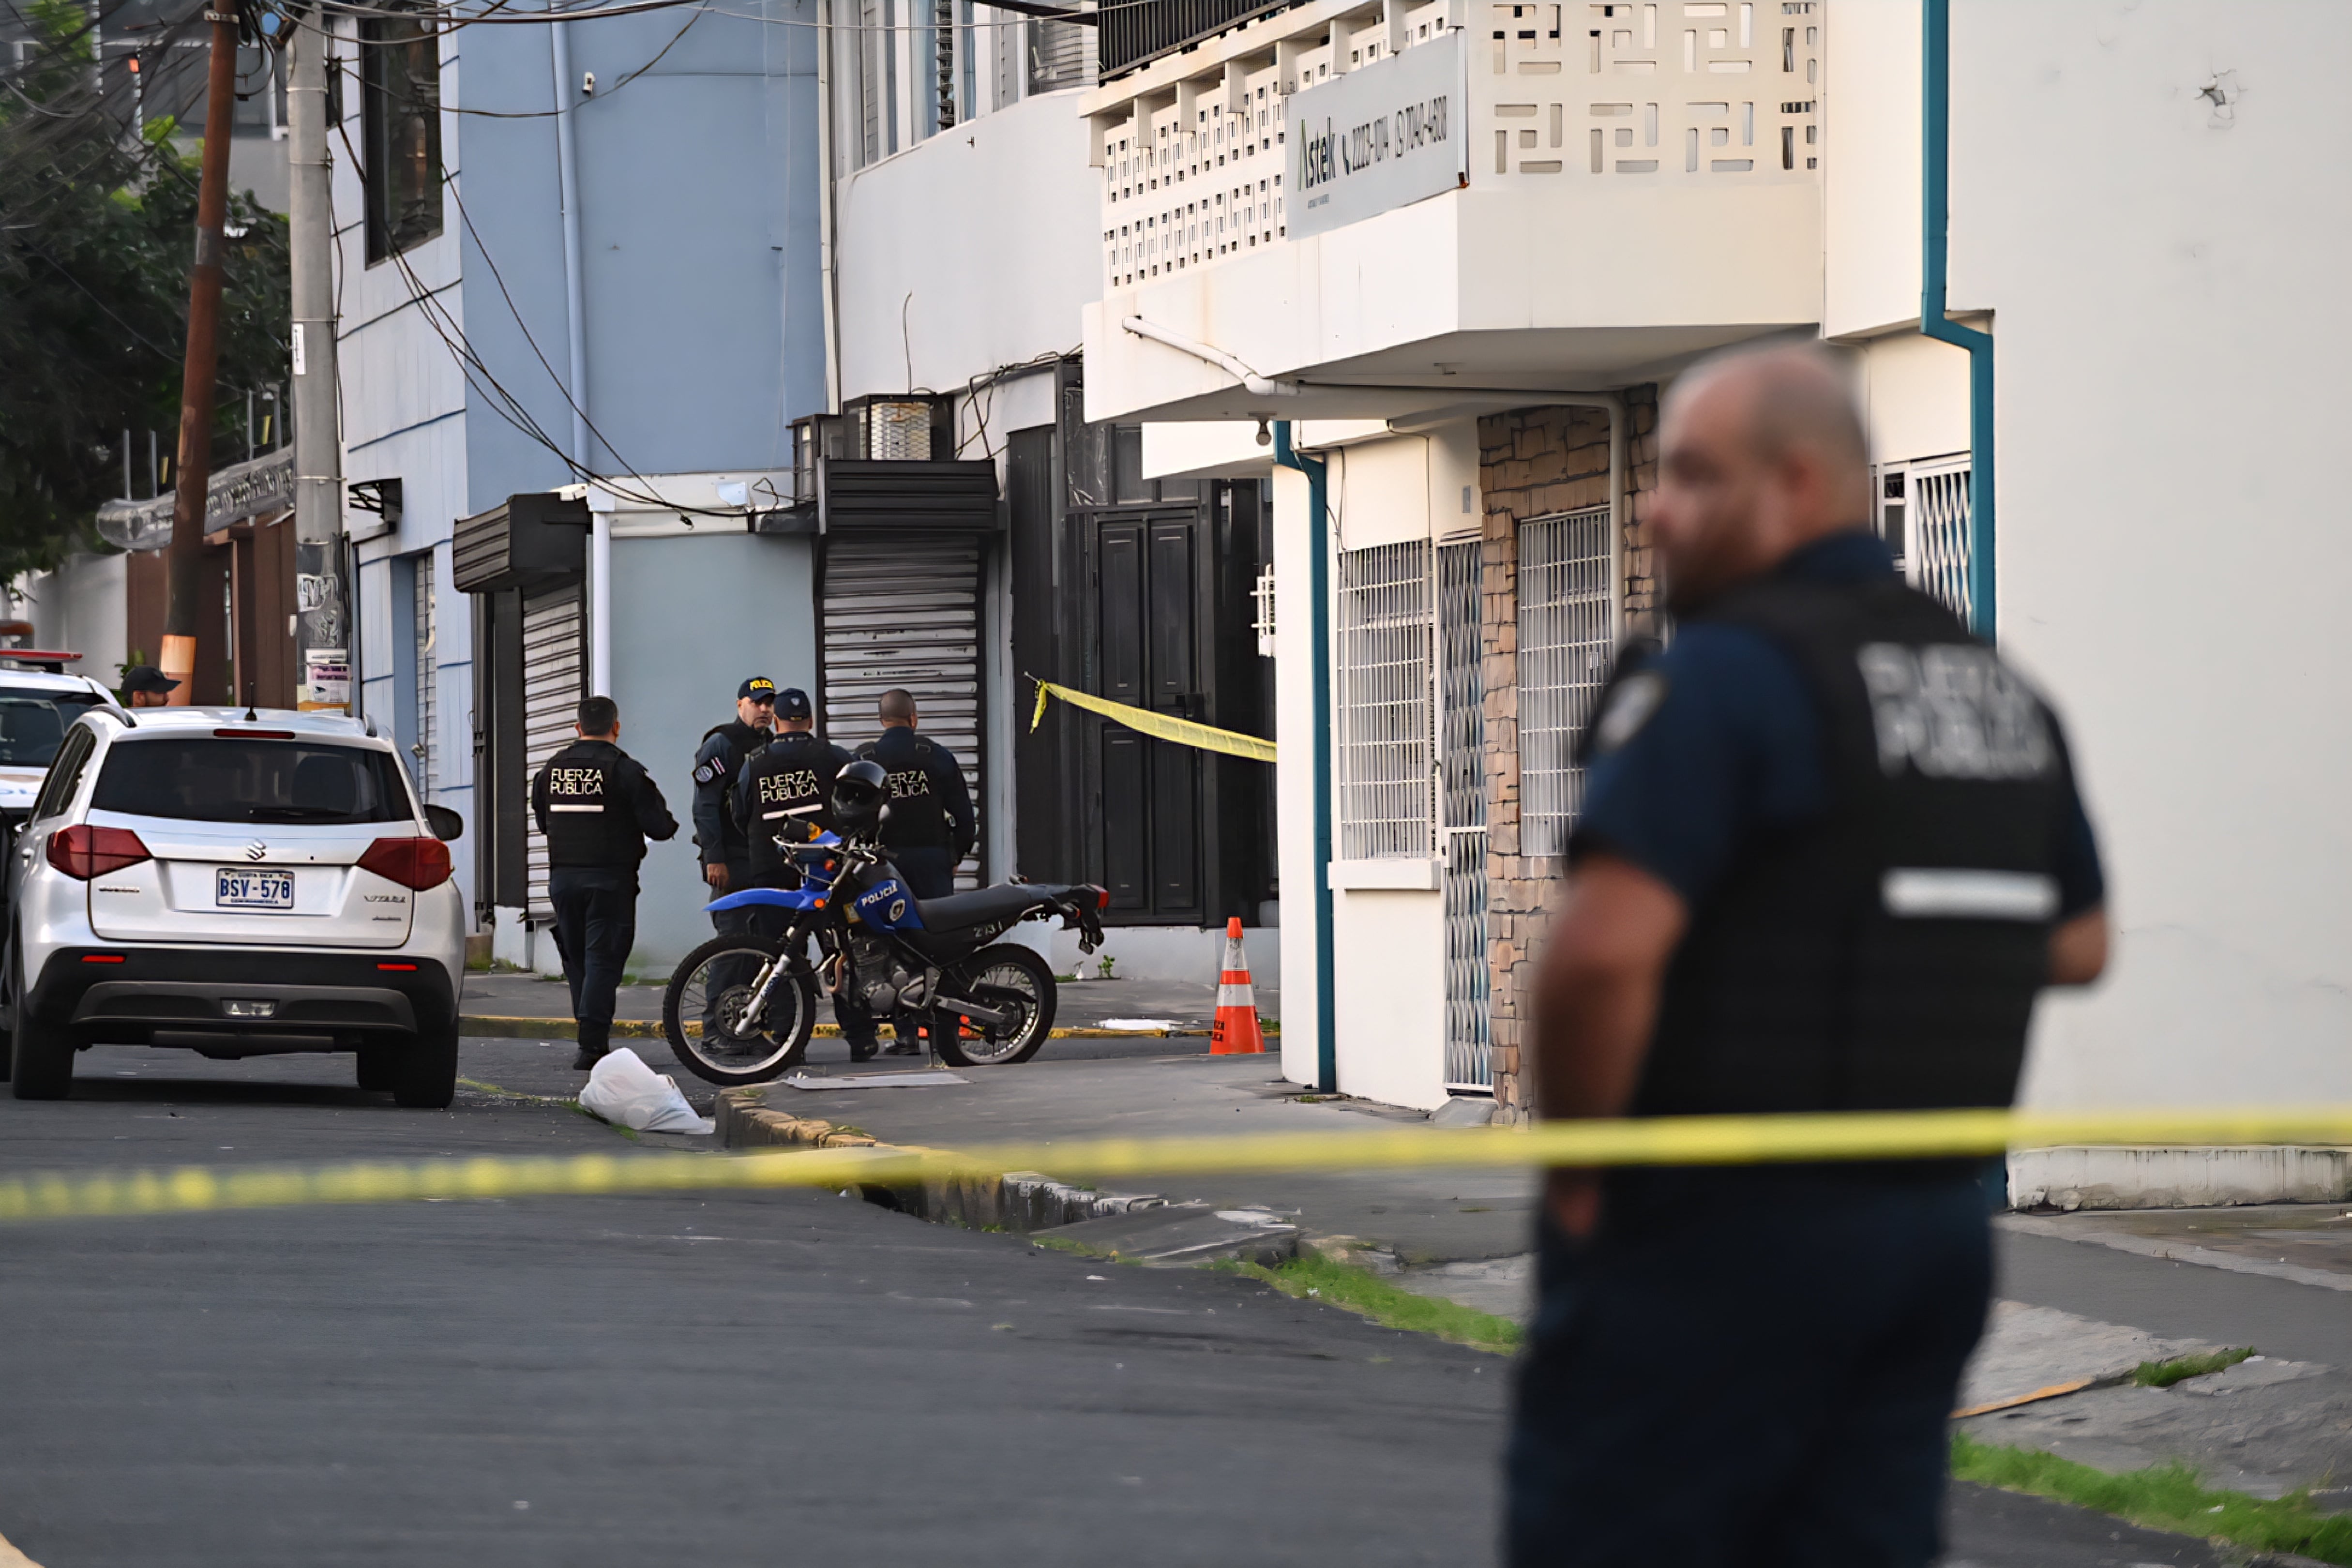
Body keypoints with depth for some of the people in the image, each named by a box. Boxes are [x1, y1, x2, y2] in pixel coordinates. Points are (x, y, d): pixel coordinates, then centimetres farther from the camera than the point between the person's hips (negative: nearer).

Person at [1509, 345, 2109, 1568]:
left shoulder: (1724, 674, -14)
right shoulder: (1999, 686, 13)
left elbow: (1604, 950, -24)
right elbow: (2077, 943, 25)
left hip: (1718, 1235, -8)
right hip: (1938, 1225, 8)